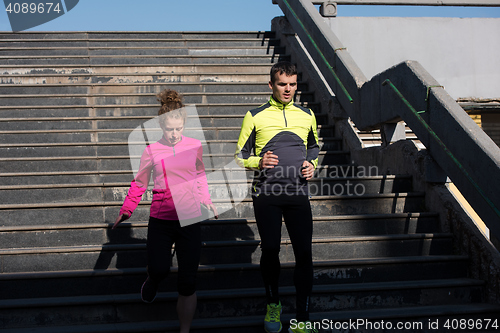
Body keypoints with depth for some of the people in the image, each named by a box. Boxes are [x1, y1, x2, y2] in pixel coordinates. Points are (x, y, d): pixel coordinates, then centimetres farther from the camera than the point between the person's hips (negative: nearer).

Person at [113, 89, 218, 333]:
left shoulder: (194, 146, 3)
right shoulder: (151, 151, 0)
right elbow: (140, 183, 8)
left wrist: (206, 200, 11)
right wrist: (126, 210, 1)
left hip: (189, 219, 1)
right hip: (160, 221, 0)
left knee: (187, 283, 1)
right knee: (159, 270, -15)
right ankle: (152, 279, 25)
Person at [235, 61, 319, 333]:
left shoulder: (306, 115, 11)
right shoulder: (255, 116, 2)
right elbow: (240, 155, 7)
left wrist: (312, 164, 6)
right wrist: (258, 163, -13)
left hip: (298, 193, 2)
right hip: (266, 193, -1)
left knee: (304, 253, -4)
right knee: (270, 250, 5)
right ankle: (273, 305, 29)